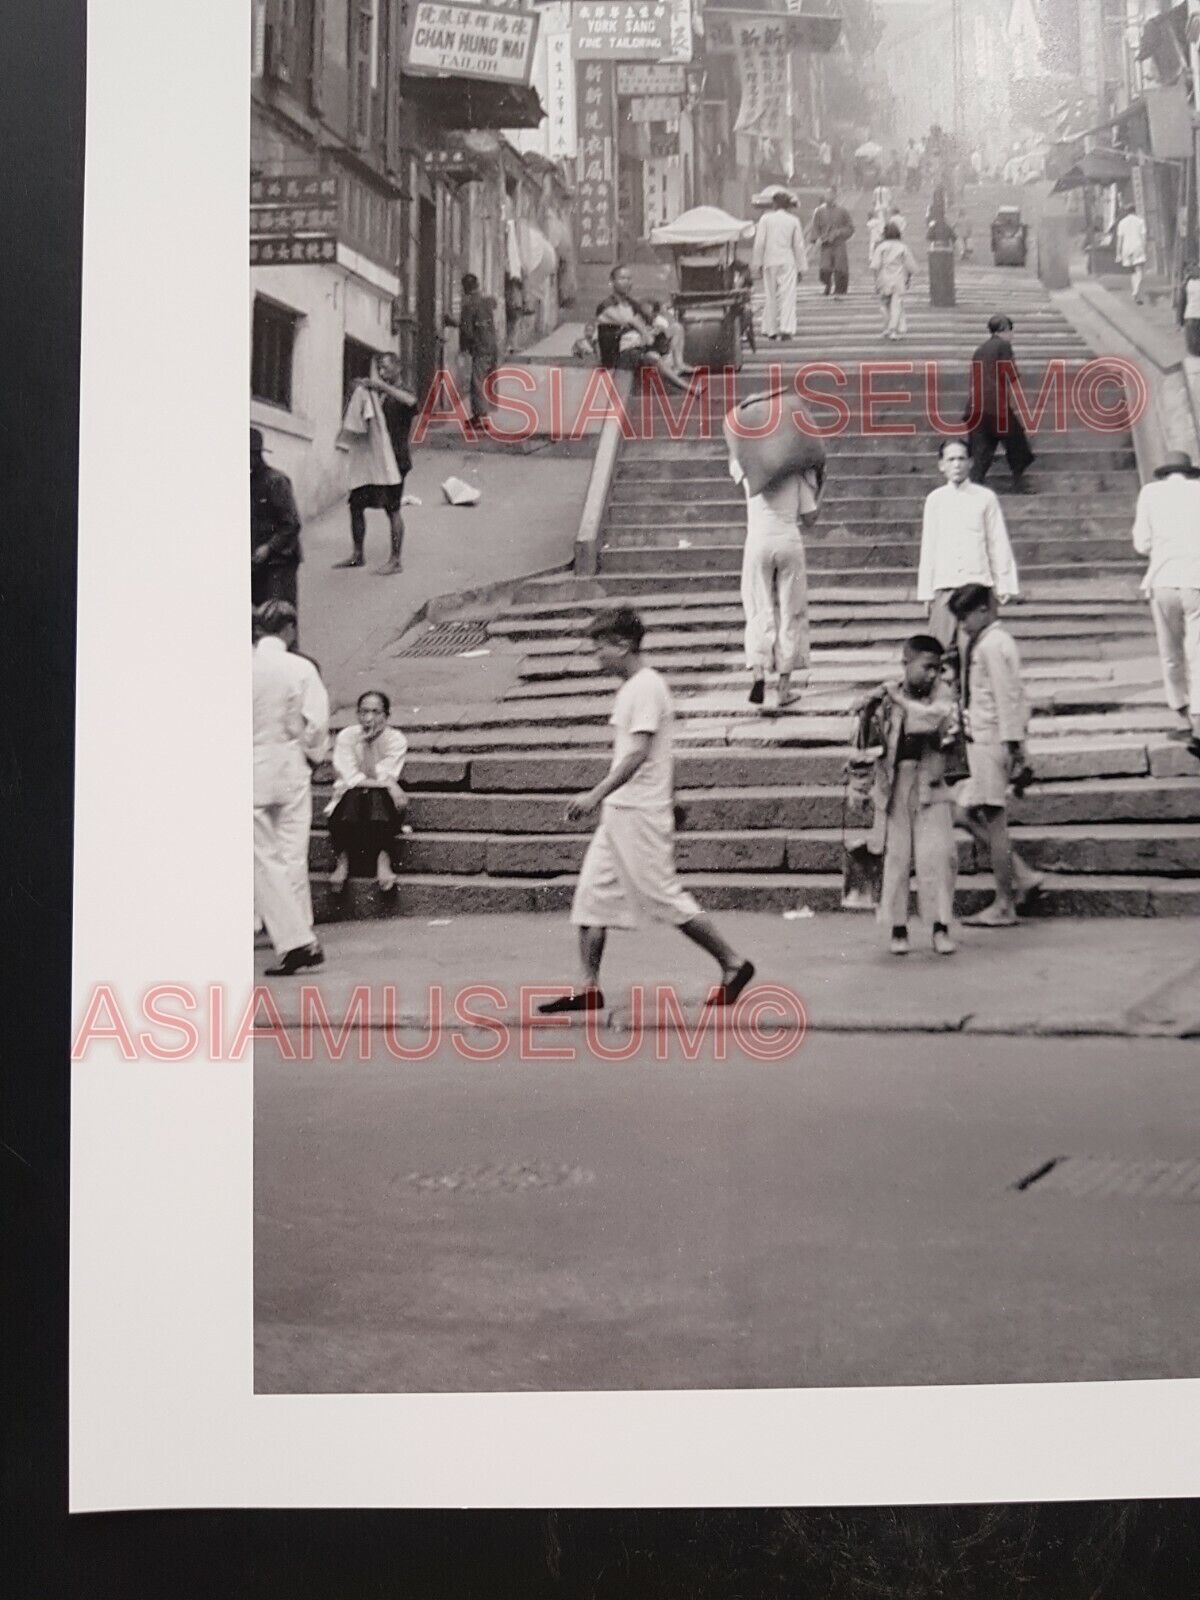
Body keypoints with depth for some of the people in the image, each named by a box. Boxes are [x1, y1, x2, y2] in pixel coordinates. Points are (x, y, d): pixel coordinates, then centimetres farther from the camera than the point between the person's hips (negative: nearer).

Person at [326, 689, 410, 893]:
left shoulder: (396, 739, -2)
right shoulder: (346, 737, -1)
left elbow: (385, 777, -14)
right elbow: (350, 779, -12)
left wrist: (370, 743, -17)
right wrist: (389, 785, -22)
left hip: (383, 805, 0)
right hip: (348, 805, 0)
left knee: (377, 796, -34)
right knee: (353, 794, -34)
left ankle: (384, 860, -42)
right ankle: (343, 860, -33)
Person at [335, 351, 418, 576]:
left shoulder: (402, 394, -2)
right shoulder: (375, 395, 19)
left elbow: (410, 401, -28)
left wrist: (381, 385, -25)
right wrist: (360, 389, 6)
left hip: (393, 460, -7)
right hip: (369, 458, 7)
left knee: (392, 509, -5)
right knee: (356, 505, 6)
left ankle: (396, 560, 1)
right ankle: (357, 555, 16)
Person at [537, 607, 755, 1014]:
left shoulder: (646, 686, -14)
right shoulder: (632, 687, 16)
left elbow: (638, 753, -22)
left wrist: (597, 794, -26)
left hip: (640, 813, -10)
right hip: (618, 812, 10)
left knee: (665, 897, -3)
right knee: (591, 895, 5)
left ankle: (733, 964, 9)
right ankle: (588, 988, 8)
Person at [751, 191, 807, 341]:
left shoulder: (766, 218, -1)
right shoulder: (793, 220, 2)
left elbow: (759, 243, -2)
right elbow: (799, 245, 5)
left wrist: (757, 263, 5)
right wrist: (801, 267, 12)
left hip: (769, 261, 0)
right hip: (787, 261, 0)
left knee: (770, 296, 8)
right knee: (787, 295, -3)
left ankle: (771, 330, 9)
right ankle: (786, 329, -15)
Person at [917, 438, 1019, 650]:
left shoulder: (985, 498, 4)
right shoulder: (935, 499, 7)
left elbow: (999, 544, 6)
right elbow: (928, 547, 9)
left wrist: (1005, 585, 2)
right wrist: (926, 591, 7)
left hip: (979, 583, -1)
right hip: (945, 586, 1)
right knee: (940, 647, -6)